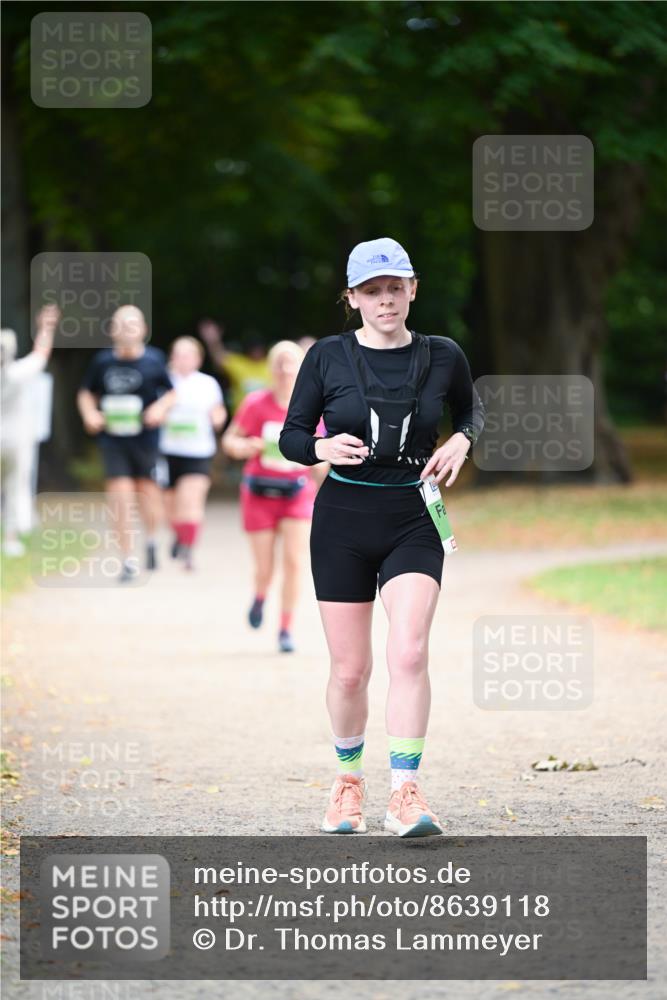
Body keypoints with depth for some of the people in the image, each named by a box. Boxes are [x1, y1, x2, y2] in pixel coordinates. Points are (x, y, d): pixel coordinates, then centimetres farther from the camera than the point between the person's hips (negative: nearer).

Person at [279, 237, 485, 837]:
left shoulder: (442, 357, 1)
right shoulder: (328, 358, -2)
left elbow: (471, 409, 21)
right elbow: (292, 436, 4)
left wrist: (461, 441, -1)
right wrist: (324, 447, -18)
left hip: (414, 520, 0)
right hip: (344, 519, 0)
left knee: (409, 651, -20)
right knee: (350, 670, 4)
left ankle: (406, 794, -20)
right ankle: (349, 779, 29)